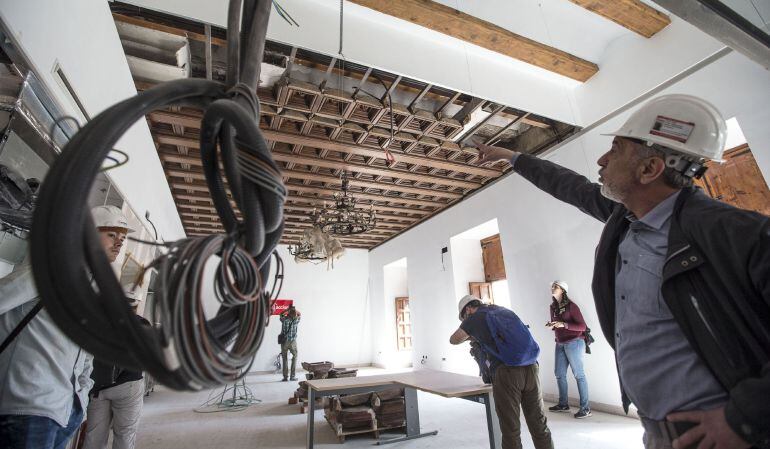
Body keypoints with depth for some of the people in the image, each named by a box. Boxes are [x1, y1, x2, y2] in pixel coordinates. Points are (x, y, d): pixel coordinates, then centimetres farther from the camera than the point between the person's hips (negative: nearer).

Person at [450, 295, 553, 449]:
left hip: (507, 372, -5)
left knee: (511, 429, 6)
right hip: (530, 368, 5)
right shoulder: (504, 310, 21)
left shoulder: (474, 318, 7)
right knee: (539, 424, 15)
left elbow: (453, 340, 23)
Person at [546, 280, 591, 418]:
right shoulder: (553, 307, 8)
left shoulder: (571, 306, -11)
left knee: (578, 374, 0)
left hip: (574, 342, -7)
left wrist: (564, 325, -23)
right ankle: (563, 404, 25)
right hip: (560, 344, 7)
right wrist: (551, 326, -3)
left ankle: (585, 408, 10)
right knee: (559, 374, 11)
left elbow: (582, 326, -12)